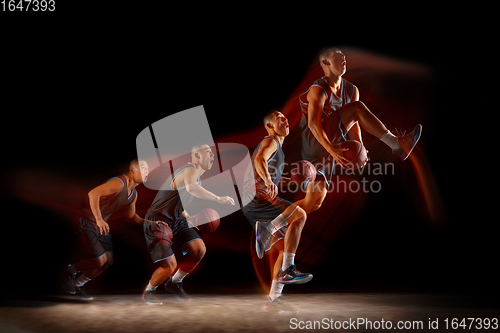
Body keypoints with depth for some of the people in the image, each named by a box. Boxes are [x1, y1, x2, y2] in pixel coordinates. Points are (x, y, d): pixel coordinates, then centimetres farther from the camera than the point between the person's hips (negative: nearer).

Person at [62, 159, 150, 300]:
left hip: (102, 225, 9)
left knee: (108, 261, 7)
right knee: (100, 261, -9)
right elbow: (93, 193, -34)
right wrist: (99, 219, -38)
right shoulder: (119, 183, -23)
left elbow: (131, 215, 19)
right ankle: (71, 270, 18)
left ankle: (77, 284, 25)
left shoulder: (133, 194, 6)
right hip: (88, 222, -9)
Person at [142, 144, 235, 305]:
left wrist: (188, 218, 14)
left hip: (177, 219, 9)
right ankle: (148, 292, 16)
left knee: (199, 249, -7)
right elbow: (191, 187, -48)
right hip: (158, 221, -9)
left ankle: (174, 283, 15)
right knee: (170, 265, -14)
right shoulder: (191, 171, -21)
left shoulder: (197, 175, 12)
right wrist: (218, 199, -48)